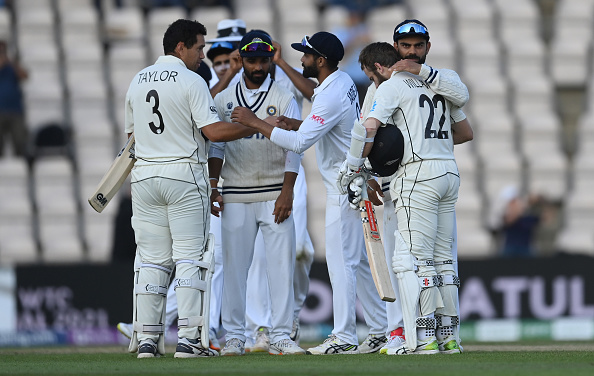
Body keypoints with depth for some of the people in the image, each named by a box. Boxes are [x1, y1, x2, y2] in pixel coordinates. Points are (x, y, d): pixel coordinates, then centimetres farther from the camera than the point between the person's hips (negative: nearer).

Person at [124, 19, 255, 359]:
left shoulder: (138, 82, 11)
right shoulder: (191, 81, -9)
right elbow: (212, 131, -17)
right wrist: (253, 127, -7)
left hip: (144, 175, 6)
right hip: (184, 175, -6)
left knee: (151, 259, 8)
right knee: (190, 257, -3)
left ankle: (147, 339, 5)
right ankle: (189, 338, -9)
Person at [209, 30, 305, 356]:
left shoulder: (284, 99, 4)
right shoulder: (224, 100, 10)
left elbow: (293, 147, -1)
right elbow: (216, 146, 10)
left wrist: (287, 192, -10)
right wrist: (213, 189, 0)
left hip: (275, 194, -1)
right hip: (235, 197, 1)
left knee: (280, 264, -5)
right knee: (234, 265, 1)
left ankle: (280, 336, -2)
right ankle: (234, 336, 6)